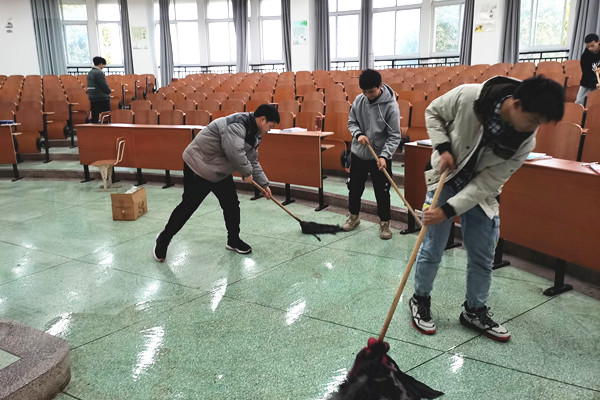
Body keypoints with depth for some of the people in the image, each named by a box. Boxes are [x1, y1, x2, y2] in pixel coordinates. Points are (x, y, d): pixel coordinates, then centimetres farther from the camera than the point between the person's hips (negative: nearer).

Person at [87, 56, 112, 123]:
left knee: (94, 117, 9)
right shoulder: (99, 73, -14)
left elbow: (90, 86, 16)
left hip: (92, 98, 8)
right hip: (102, 98, -8)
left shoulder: (90, 73, 14)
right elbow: (104, 85, -15)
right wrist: (109, 91, 2)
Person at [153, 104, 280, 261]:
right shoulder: (237, 124, -26)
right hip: (199, 167, -9)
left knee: (232, 204, 10)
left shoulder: (254, 134, 6)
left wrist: (263, 183, 13)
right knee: (188, 206, -2)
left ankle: (233, 241, 27)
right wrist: (247, 172, -22)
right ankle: (163, 239, 16)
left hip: (220, 171, 9)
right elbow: (234, 152, -38)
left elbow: (253, 161, 16)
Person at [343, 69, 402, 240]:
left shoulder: (390, 105, -17)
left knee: (382, 192, 5)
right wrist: (358, 134, -14)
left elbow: (394, 136, -15)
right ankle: (353, 216, 36)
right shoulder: (359, 100, -5)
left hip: (380, 157, -4)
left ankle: (384, 223, 23)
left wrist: (384, 156, -27)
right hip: (358, 154, 4)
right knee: (354, 187, 16)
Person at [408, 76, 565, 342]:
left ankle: (475, 311, 30)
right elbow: (433, 112, -7)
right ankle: (420, 300, 24)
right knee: (432, 249, 0)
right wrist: (443, 148, -20)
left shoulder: (525, 142, -19)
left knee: (483, 257, 8)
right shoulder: (468, 96, -27)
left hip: (480, 192, 3)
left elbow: (486, 184, -19)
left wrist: (448, 210, -26)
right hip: (445, 178, -2)